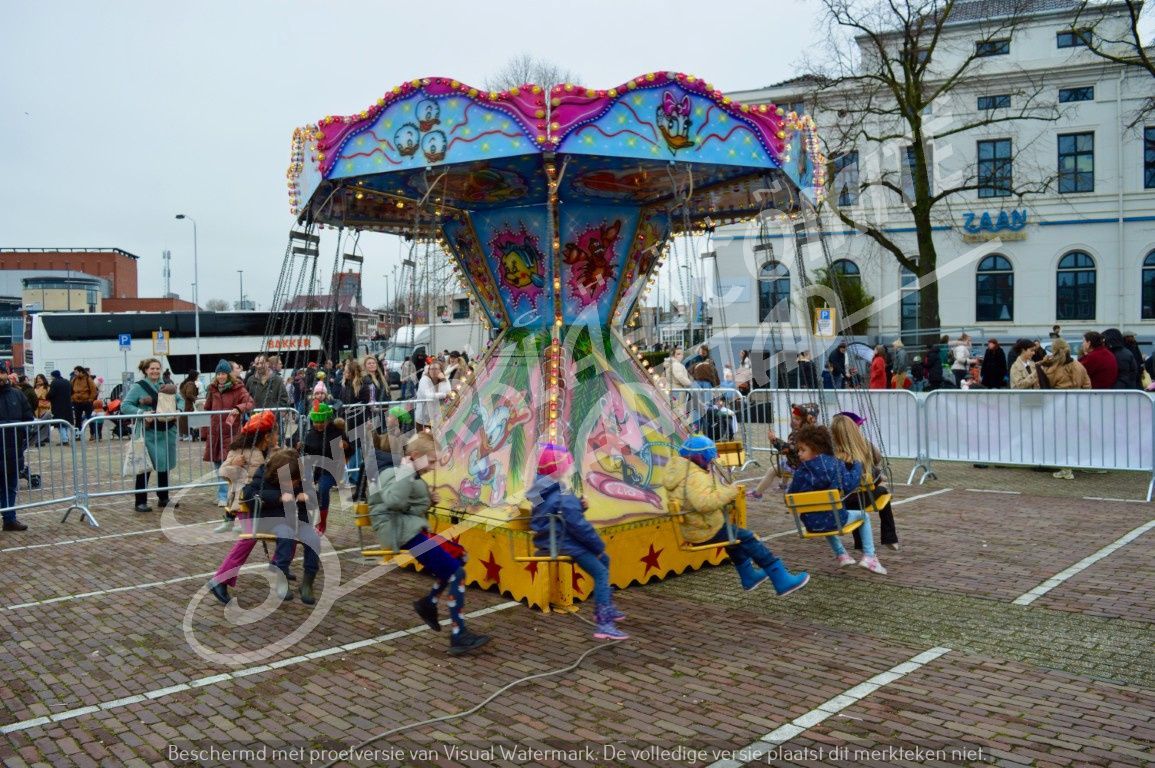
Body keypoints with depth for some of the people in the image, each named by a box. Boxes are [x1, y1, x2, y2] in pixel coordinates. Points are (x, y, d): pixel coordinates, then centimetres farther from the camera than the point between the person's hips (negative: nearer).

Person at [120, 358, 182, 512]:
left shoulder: (166, 386, 12)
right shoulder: (138, 387, -3)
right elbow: (125, 406, -9)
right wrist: (142, 413, -22)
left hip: (167, 431, 6)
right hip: (148, 432, -6)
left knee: (165, 465, 13)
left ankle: (163, 498, 25)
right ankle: (141, 501, 2)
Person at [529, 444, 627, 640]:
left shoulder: (544, 490, 10)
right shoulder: (563, 496, -19)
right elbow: (579, 525, -20)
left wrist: (580, 506, -2)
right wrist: (599, 545, -9)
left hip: (551, 540, 11)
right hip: (562, 543, -11)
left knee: (603, 559, 21)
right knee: (601, 573, -14)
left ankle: (604, 608, 27)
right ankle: (603, 625, -22)